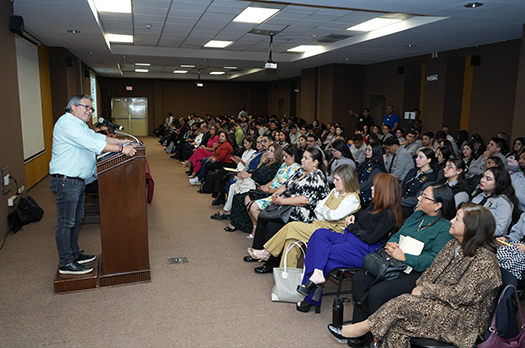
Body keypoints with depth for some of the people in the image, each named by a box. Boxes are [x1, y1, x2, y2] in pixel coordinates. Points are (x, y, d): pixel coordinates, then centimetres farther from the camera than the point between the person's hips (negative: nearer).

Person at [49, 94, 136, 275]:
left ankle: (74, 254, 31)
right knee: (66, 222, -2)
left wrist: (122, 142, 5)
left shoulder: (80, 125, 18)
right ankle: (66, 263, 7)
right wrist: (120, 149, -29)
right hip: (66, 181, -11)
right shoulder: (67, 123, -17)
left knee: (75, 219, 18)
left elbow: (98, 137, 16)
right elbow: (92, 144, -27)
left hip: (78, 180, 11)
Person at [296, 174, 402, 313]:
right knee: (320, 233, -13)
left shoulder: (389, 215, -15)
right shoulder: (376, 205, 12)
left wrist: (351, 227, -7)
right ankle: (317, 273, -26)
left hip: (363, 250, -9)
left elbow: (370, 238, -19)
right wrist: (353, 216, 9)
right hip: (348, 239, 9)